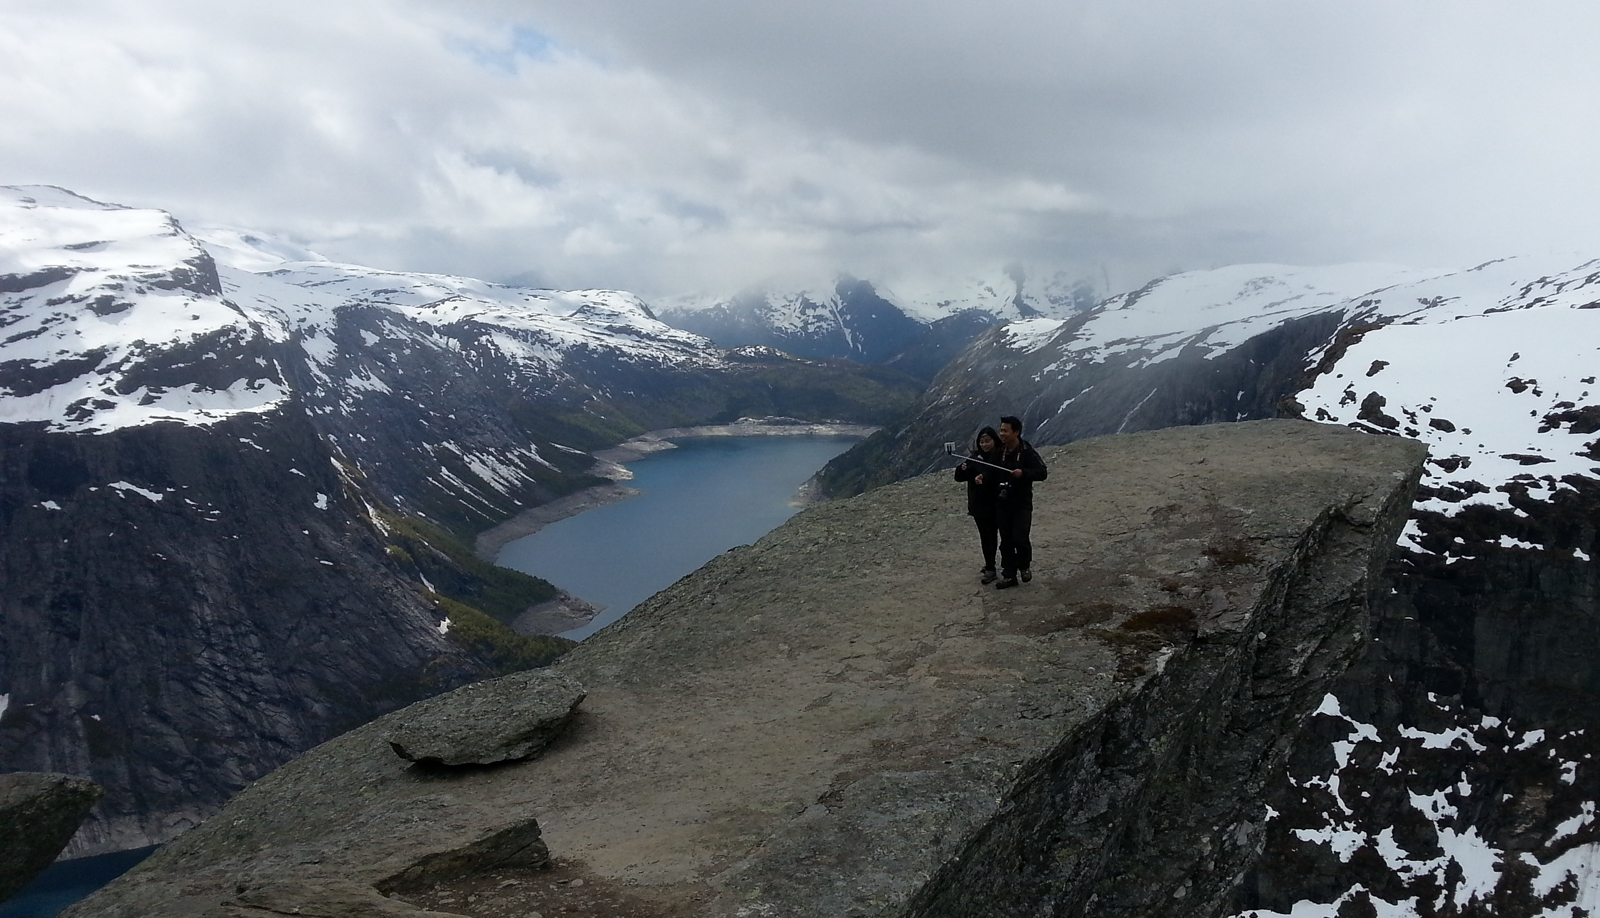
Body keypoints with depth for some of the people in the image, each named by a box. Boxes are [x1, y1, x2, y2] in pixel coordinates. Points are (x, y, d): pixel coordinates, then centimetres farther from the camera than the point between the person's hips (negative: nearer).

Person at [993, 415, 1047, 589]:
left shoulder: (1027, 452, -10)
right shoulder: (999, 452, 4)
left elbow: (1042, 472, -12)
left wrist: (1023, 473, -26)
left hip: (1022, 503, -4)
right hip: (1002, 503, 5)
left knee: (1019, 538, -12)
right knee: (1006, 541, 7)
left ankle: (1025, 565, 17)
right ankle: (1009, 575, 16)